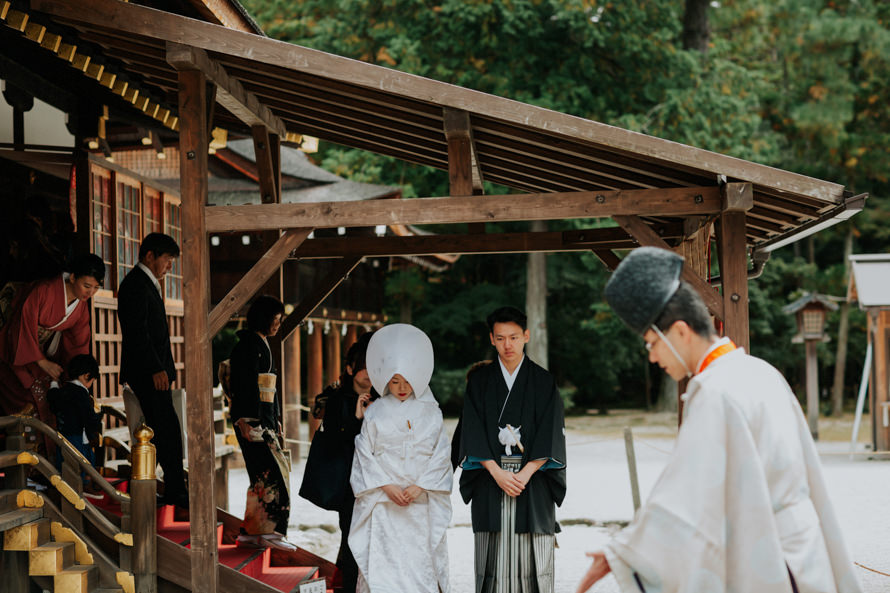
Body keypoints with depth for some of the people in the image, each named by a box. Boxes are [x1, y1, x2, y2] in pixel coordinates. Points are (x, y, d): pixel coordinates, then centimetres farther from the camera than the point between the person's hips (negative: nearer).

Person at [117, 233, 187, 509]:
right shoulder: (136, 284, -12)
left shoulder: (148, 284, 20)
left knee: (160, 431, 9)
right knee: (169, 429, -12)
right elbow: (137, 331, -19)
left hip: (155, 370, 10)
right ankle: (175, 490, -10)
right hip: (146, 372, -10)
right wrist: (156, 369, -22)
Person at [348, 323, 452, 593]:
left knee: (420, 560, -3)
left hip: (421, 505, 0)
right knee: (383, 562, -7)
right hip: (383, 506, 0)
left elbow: (441, 455, 3)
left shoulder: (430, 413, 5)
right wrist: (387, 487, -9)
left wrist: (419, 487, -9)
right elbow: (365, 457, 3)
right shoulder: (376, 413, 4)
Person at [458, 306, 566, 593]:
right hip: (490, 485, 1)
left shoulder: (543, 381, 7)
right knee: (493, 565, -3)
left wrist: (525, 473, -13)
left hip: (533, 485, 0)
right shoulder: (479, 381, 9)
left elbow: (551, 437, 0)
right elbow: (472, 435, 2)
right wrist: (498, 473, -11)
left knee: (532, 564, -4)